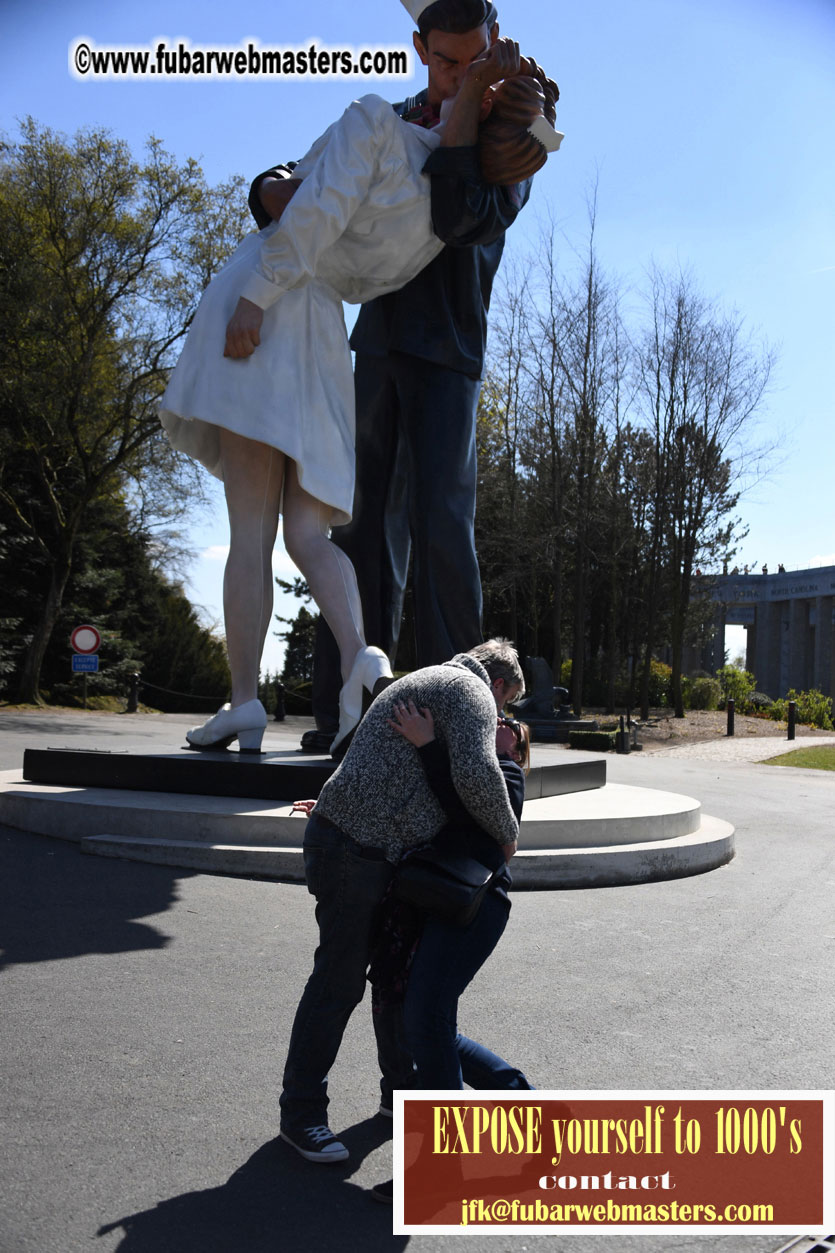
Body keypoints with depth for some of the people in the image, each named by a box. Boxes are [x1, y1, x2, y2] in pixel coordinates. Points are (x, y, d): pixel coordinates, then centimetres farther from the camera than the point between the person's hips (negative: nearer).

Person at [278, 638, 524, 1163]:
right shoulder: (472, 692, -8)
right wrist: (507, 834, -8)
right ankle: (301, 1112, 11)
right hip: (354, 849, -11)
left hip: (377, 852, 11)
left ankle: (403, 1089, 31)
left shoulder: (427, 683, 24)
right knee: (340, 981, -2)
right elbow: (477, 775, -22)